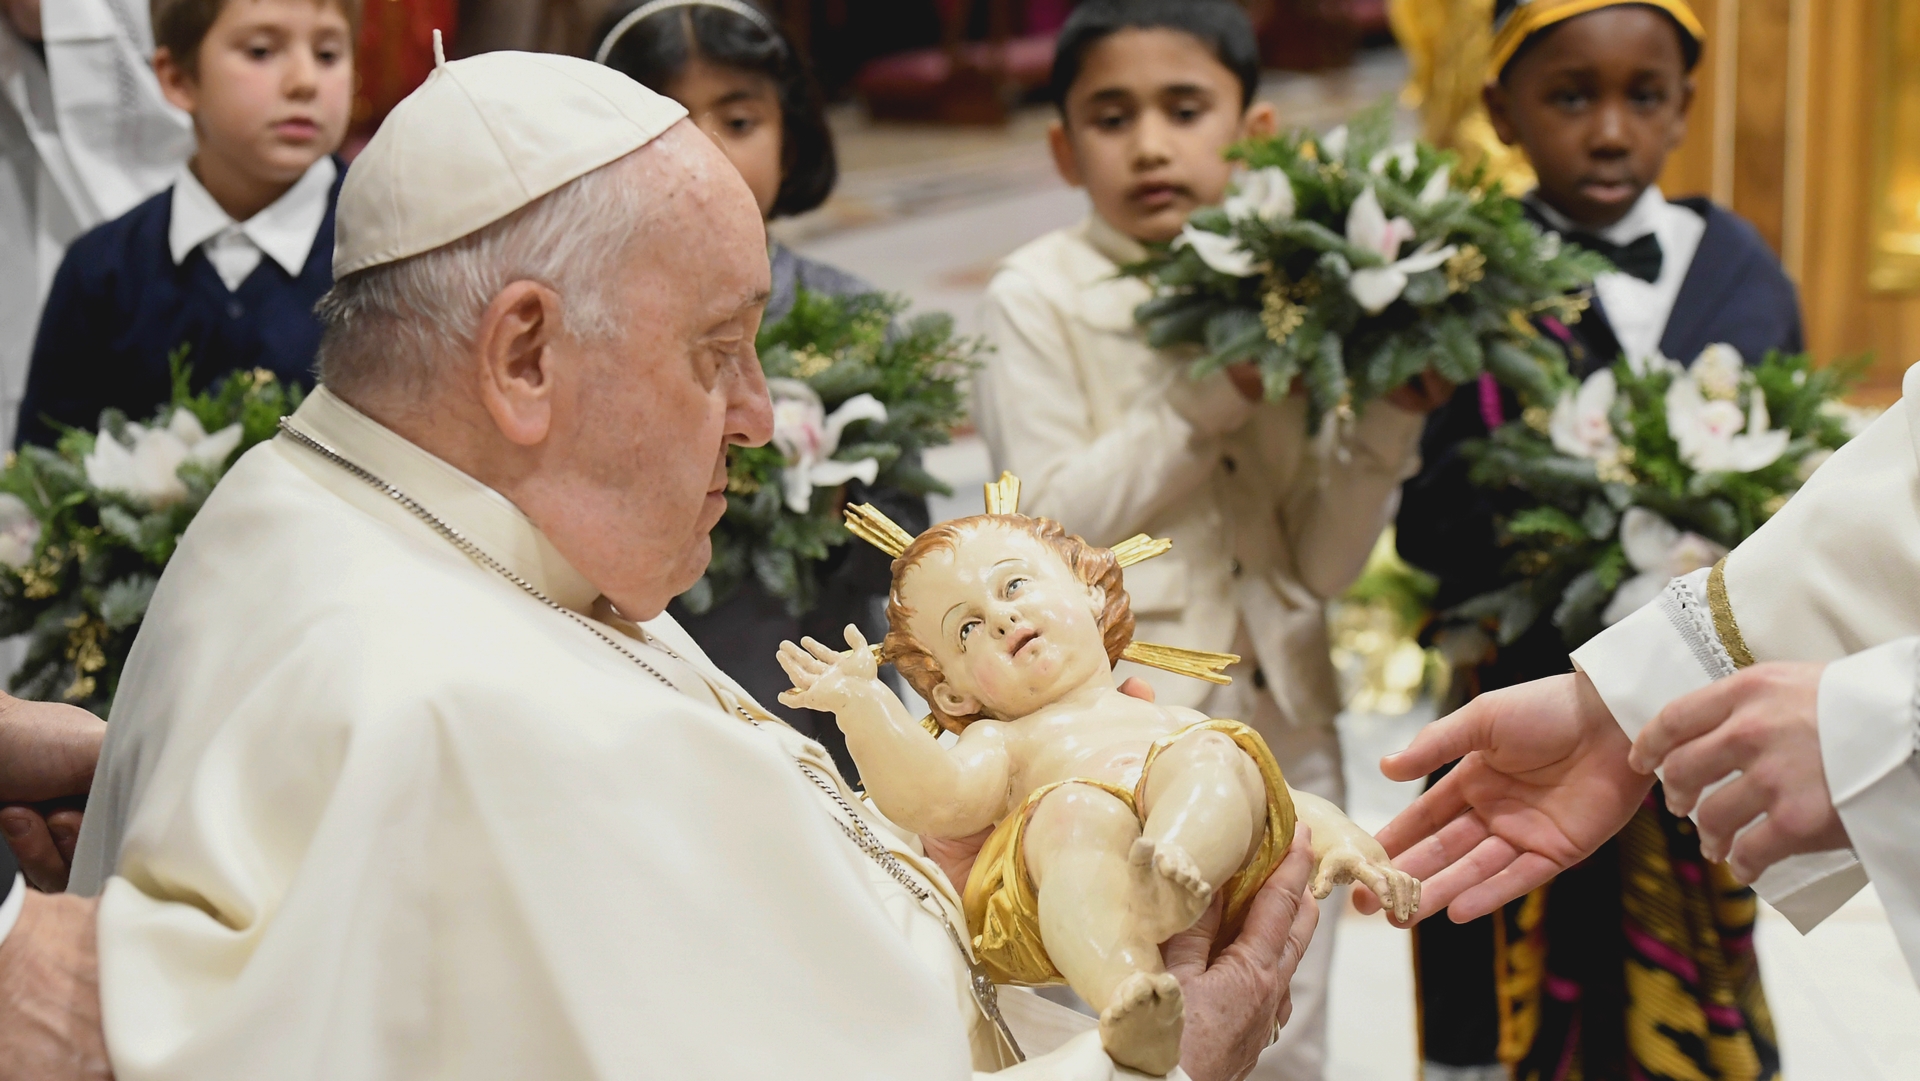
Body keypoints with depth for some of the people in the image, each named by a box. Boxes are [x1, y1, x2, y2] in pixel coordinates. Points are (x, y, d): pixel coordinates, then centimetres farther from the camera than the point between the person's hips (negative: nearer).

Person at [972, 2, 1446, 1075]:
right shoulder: (1040, 296, -5)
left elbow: (1321, 563, 3)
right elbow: (1051, 521, -14)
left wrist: (1388, 421, -12)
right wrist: (1215, 393, -19)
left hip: (1283, 726, 4)